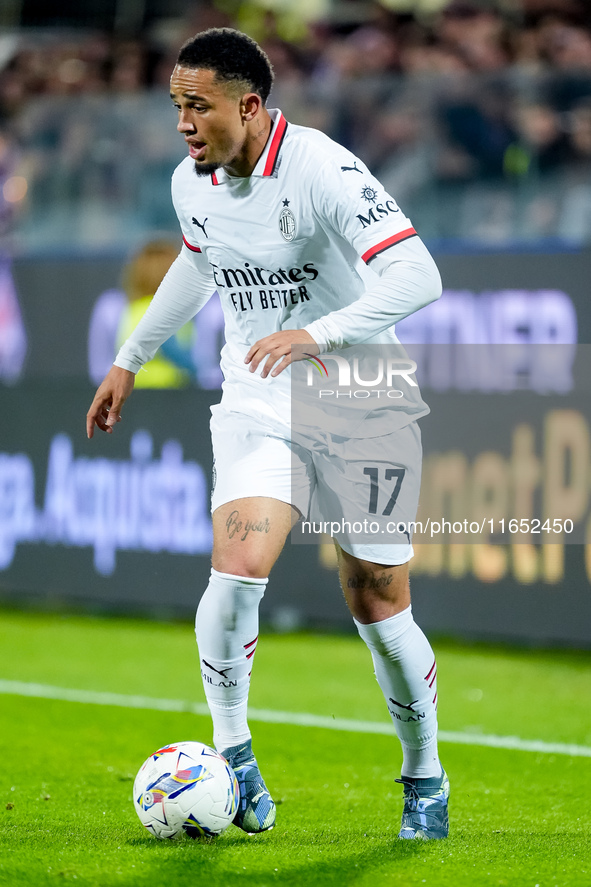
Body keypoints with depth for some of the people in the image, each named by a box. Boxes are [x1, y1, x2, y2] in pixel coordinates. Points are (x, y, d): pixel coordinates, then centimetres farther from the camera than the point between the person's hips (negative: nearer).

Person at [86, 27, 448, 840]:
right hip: (256, 407, 4)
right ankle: (231, 755, -3)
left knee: (380, 611, 3)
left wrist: (319, 333, -44)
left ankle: (424, 780, 25)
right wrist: (130, 359, 28)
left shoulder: (323, 171, -22)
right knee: (237, 568, -20)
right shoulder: (191, 184, -1)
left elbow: (417, 275, -32)